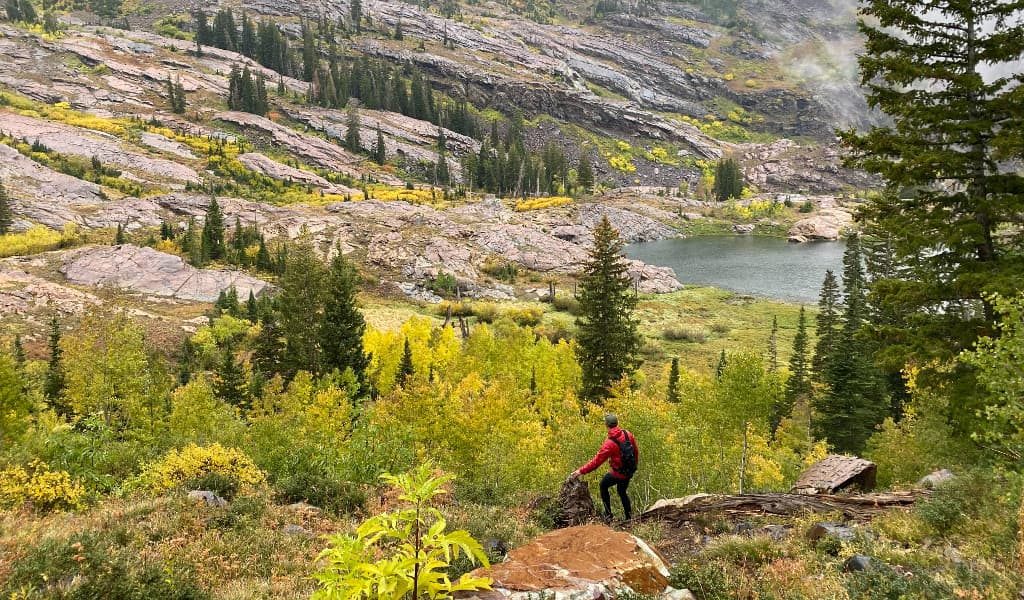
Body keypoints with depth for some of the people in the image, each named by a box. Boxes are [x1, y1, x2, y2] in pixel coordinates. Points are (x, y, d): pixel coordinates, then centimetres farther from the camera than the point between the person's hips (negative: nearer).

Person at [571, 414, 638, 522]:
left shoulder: (609, 443, -24)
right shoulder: (628, 435, -7)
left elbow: (597, 461, -23)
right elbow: (636, 451, 7)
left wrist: (581, 471, -16)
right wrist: (634, 466, 25)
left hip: (618, 473, -6)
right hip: (629, 472, 6)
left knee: (603, 486, 18)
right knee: (622, 492, 26)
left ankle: (608, 515, 15)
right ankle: (629, 517, 27)